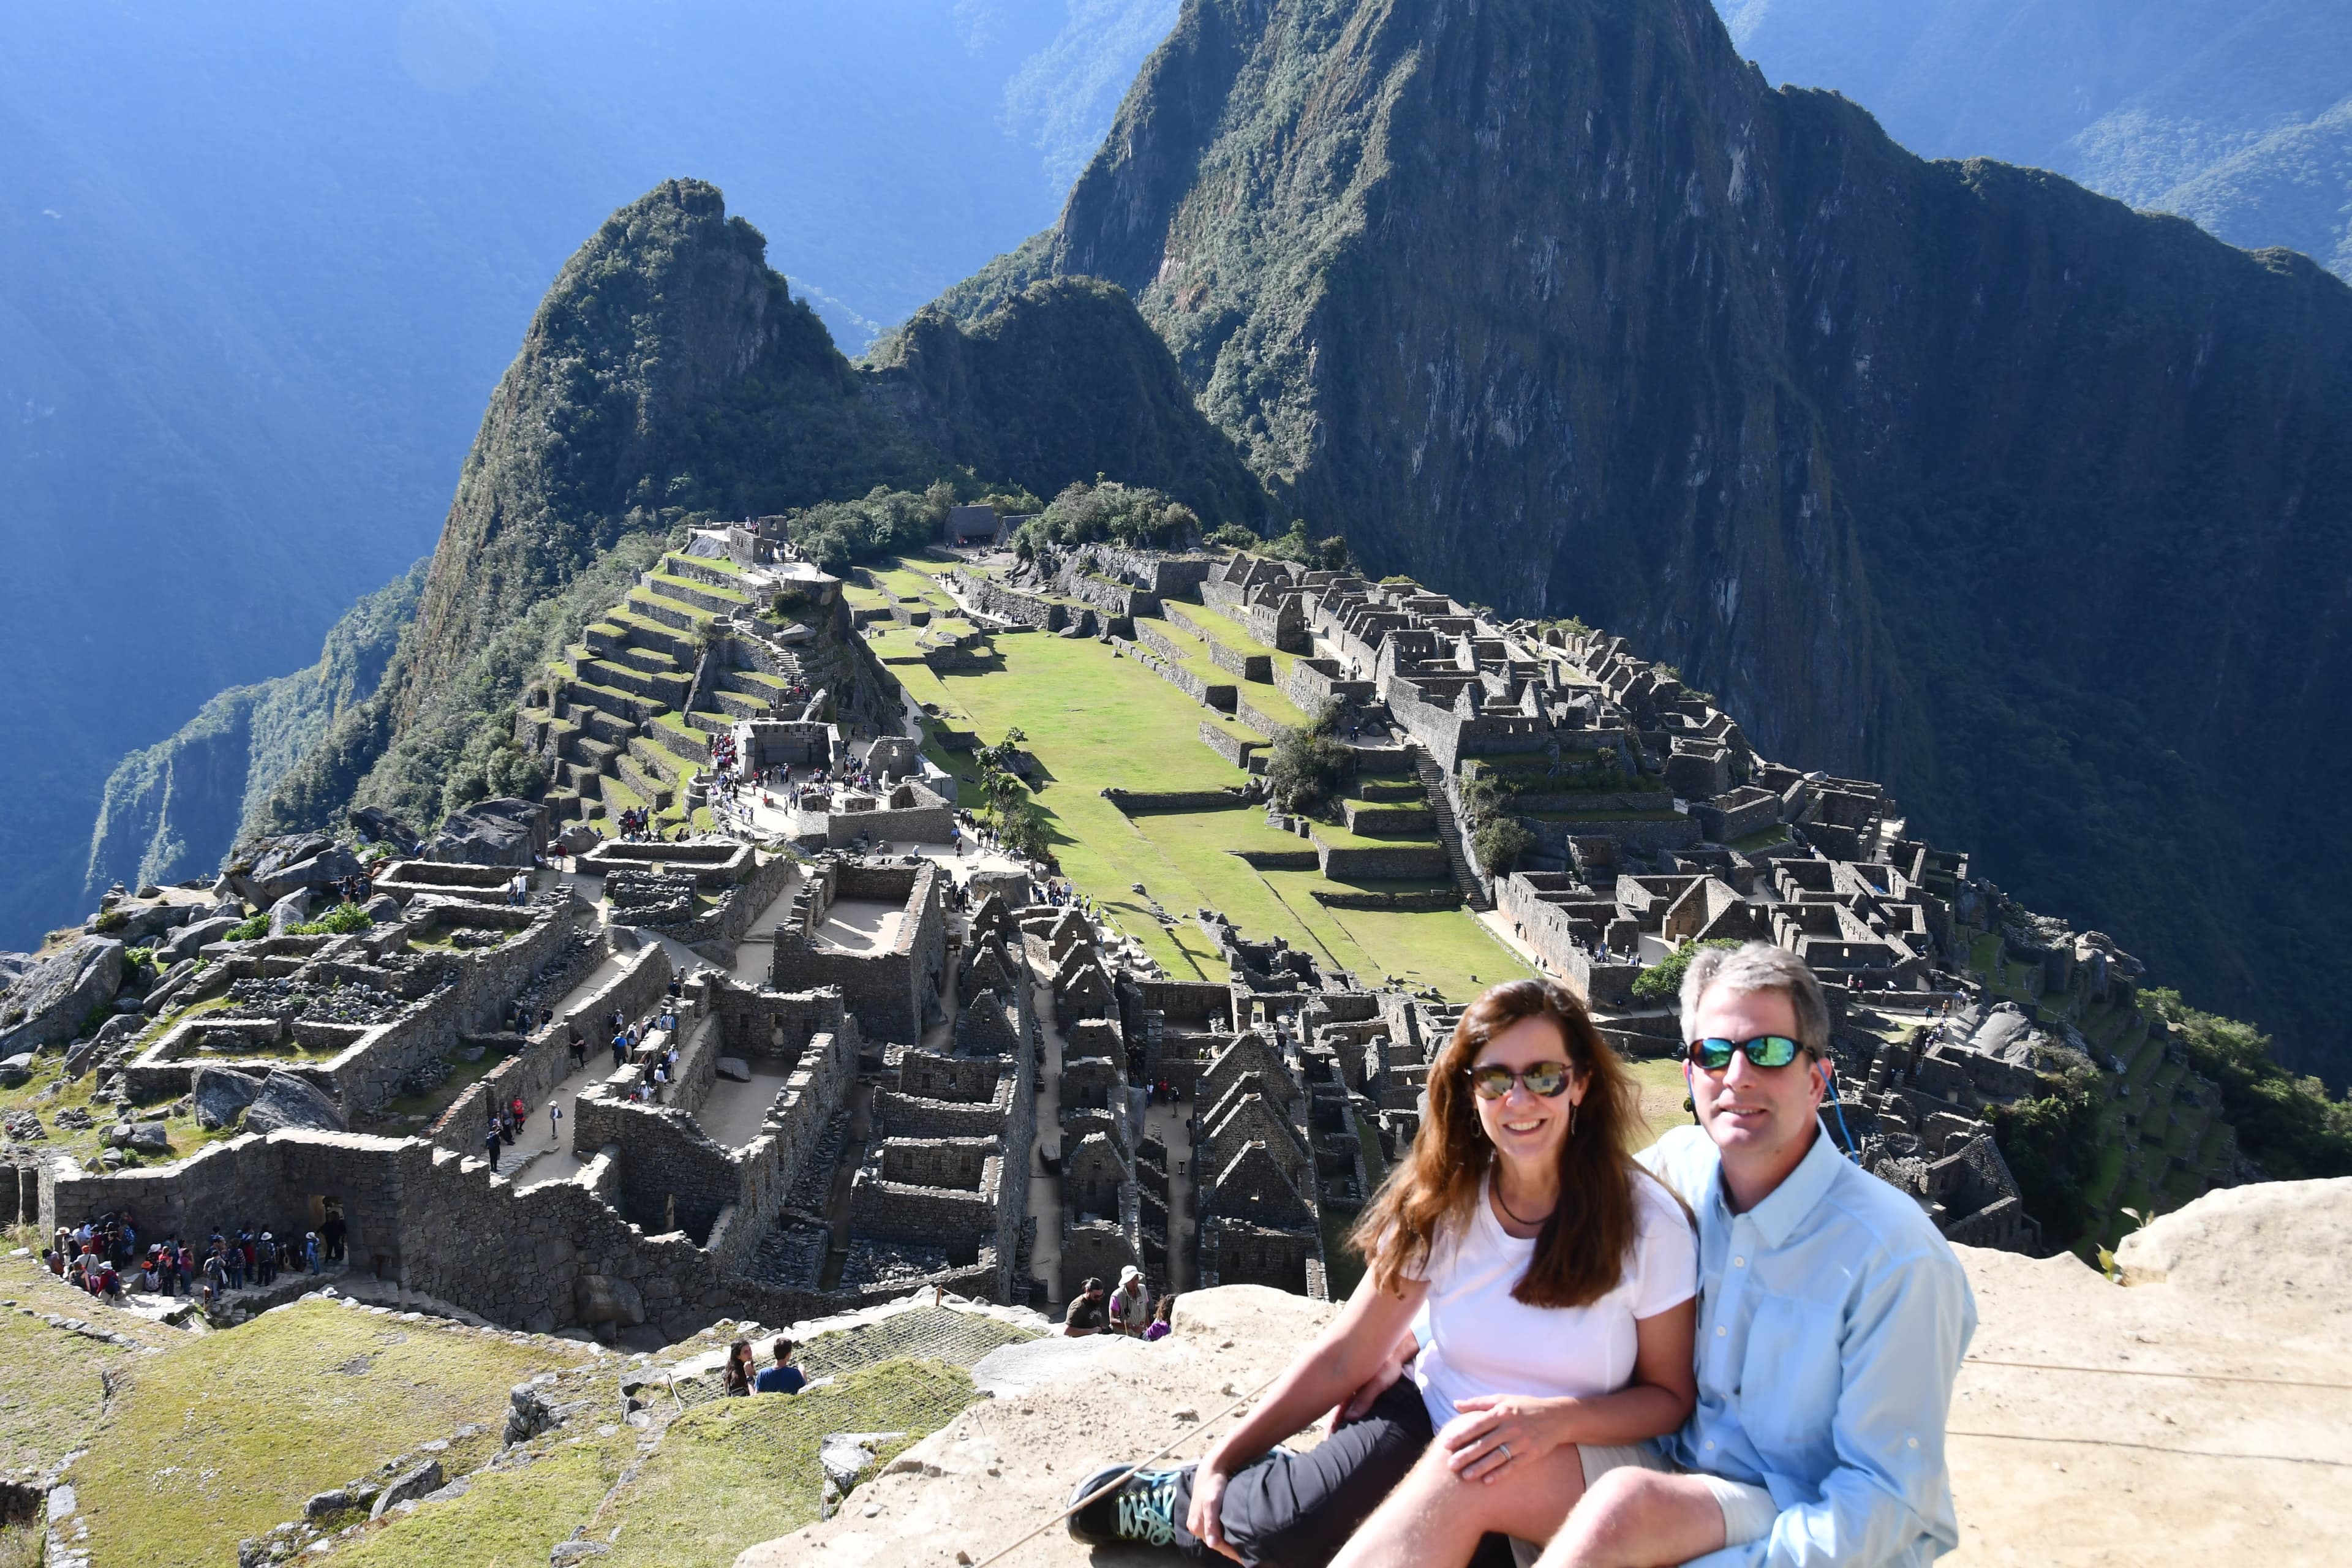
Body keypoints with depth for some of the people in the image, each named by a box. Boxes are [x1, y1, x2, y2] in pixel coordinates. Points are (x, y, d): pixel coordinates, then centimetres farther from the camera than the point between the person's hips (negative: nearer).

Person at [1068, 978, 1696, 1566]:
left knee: (1469, 1474, -34)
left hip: (1575, 1463, -2)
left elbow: (1669, 1394, -5)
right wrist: (1223, 1458, -8)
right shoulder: (1443, 1204, -7)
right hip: (1431, 1413, 2)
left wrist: (1558, 1417, -25)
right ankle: (1185, 1500, 12)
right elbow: (1342, 1358, -4)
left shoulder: (1645, 1221, -16)